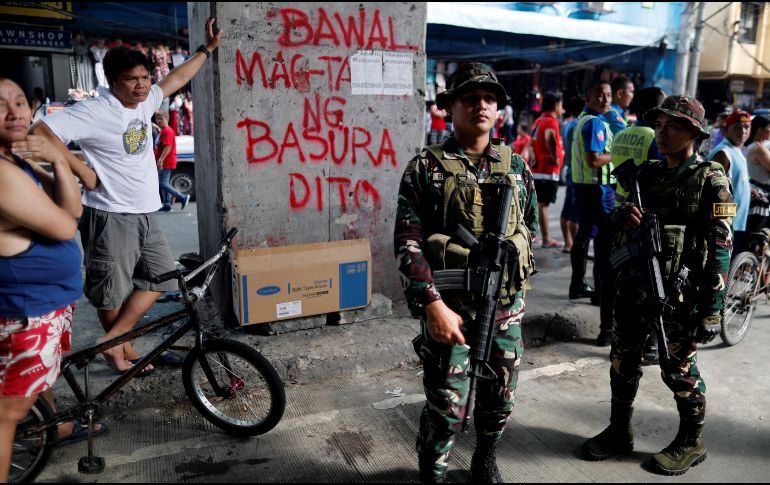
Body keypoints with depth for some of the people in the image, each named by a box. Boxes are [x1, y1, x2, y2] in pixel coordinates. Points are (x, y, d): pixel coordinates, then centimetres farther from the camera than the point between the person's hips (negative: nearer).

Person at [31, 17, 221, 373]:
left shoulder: (145, 102, 6)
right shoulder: (95, 112, -16)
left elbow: (177, 78, 21)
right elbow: (41, 133, -23)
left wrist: (207, 49, 25)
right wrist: (83, 172, -19)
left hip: (145, 214, 8)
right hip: (111, 218, -8)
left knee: (161, 277, 10)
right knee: (112, 291, 5)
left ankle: (111, 340, 17)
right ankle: (121, 349, 25)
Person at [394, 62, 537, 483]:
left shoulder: (515, 167, 7)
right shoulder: (426, 167, -6)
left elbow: (530, 228, 17)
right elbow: (407, 242, -12)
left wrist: (515, 282, 13)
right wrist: (432, 304, -18)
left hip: (506, 306, 5)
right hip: (449, 306, -4)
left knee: (500, 400, 17)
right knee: (446, 407, 2)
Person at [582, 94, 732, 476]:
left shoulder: (710, 179, -7)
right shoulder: (647, 174, 9)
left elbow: (719, 246, -12)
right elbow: (618, 215, 16)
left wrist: (713, 307, -17)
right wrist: (623, 215, -9)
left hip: (681, 291, -6)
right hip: (636, 284, 6)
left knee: (678, 369, 6)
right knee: (623, 360, 12)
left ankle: (691, 442, 28)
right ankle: (619, 431, 30)